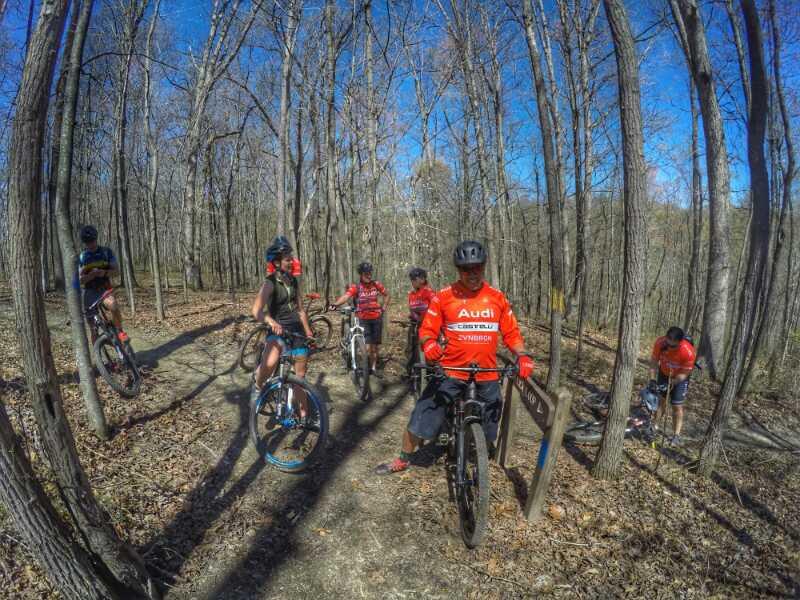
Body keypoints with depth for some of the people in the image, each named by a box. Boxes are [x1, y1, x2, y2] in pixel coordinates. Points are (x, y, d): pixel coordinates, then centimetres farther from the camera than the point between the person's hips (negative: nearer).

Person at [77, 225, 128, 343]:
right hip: (90, 292, 1)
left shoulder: (106, 252, 0)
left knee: (114, 306, -35)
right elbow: (80, 280, -4)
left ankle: (119, 331, -13)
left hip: (105, 289, -1)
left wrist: (104, 273, -25)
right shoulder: (81, 257, 1)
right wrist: (92, 274, -24)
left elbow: (116, 269, -5)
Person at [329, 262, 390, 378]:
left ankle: (373, 368, 28)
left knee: (376, 346, 12)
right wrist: (335, 304, -45)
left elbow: (387, 295, 17)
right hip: (363, 319, -3)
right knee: (367, 347, -12)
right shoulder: (355, 287, -10)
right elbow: (346, 296, -28)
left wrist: (384, 307, 4)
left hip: (377, 318, 3)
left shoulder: (376, 284, 0)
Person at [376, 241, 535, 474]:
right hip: (451, 372, -2)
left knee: (488, 430, 15)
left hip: (487, 375, 2)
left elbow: (511, 333, 5)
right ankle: (403, 461, 25)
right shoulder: (444, 297, -5)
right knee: (420, 419, 0)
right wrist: (429, 344, -25)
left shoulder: (497, 297, 2)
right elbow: (427, 330, -3)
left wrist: (522, 355, -12)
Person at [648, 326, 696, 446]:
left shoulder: (689, 352, -36)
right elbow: (654, 361, -18)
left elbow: (685, 373, -23)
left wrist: (671, 383, -29)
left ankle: (676, 435, 8)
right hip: (664, 373, 3)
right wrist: (652, 379, -24)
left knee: (677, 406, -2)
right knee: (660, 400, 7)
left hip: (679, 378, -2)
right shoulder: (660, 342, -30)